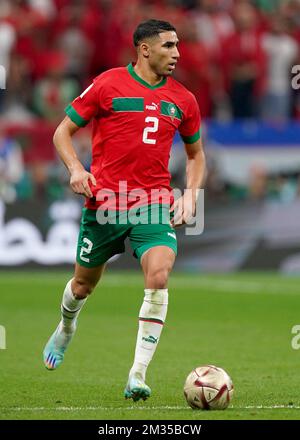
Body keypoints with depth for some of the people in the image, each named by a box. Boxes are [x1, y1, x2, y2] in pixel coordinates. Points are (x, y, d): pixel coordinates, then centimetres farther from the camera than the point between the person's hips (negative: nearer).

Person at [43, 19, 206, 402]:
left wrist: (190, 193, 6)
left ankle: (138, 376, -20)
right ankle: (65, 331, 50)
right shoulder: (108, 84, -4)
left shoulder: (182, 100, 7)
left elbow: (195, 153, 22)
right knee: (84, 282, 13)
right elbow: (64, 131, 3)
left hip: (155, 204, 1)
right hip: (104, 201, -1)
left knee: (158, 275, -23)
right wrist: (75, 169, -15)